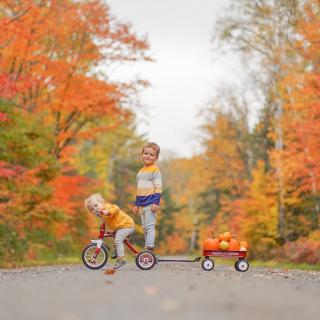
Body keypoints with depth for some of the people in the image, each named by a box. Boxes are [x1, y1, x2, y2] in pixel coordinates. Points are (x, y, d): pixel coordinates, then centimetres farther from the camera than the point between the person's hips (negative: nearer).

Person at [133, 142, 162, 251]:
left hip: (150, 203, -8)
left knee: (150, 226, -11)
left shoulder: (155, 170, -5)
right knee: (145, 227, 10)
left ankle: (149, 246, -14)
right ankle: (146, 247, 14)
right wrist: (136, 204, 22)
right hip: (141, 204, 8)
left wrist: (156, 202, -20)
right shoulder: (141, 170, 18)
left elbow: (158, 187, -12)